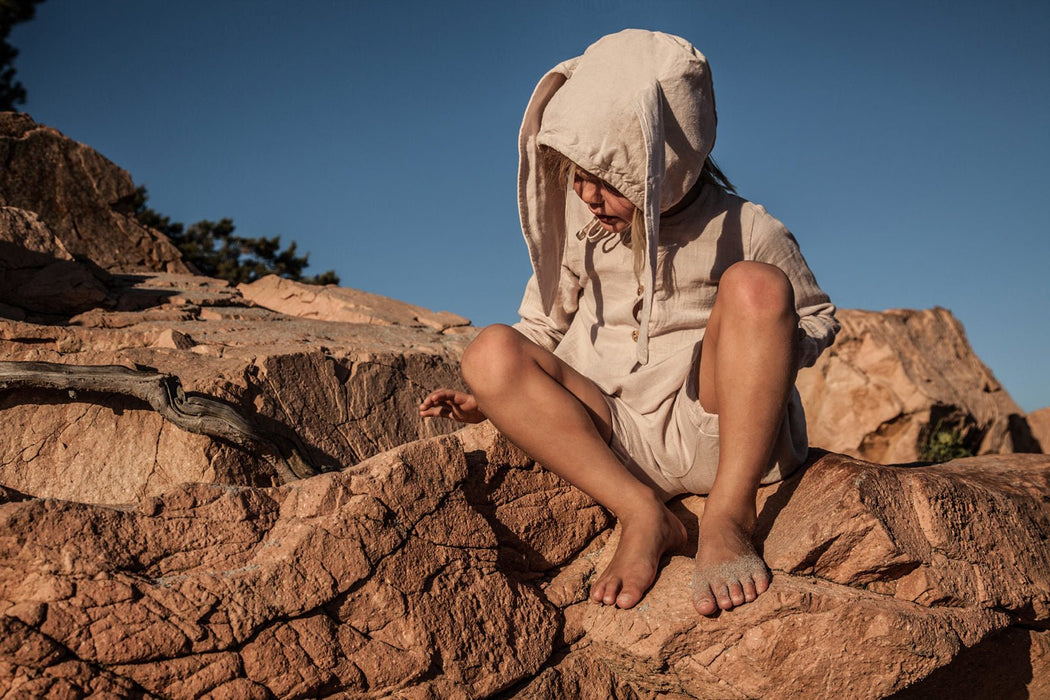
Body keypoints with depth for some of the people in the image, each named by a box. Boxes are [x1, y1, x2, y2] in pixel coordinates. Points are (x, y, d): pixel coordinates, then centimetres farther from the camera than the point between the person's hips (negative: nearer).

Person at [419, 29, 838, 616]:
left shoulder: (745, 231, -6)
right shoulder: (576, 223, 3)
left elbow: (819, 317, 7)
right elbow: (542, 324, 15)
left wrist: (769, 354, -15)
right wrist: (493, 399, -1)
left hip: (722, 434, -3)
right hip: (615, 443, 3)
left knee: (755, 284, -27)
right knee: (491, 350, -20)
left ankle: (729, 518, -28)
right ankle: (644, 516, -24)